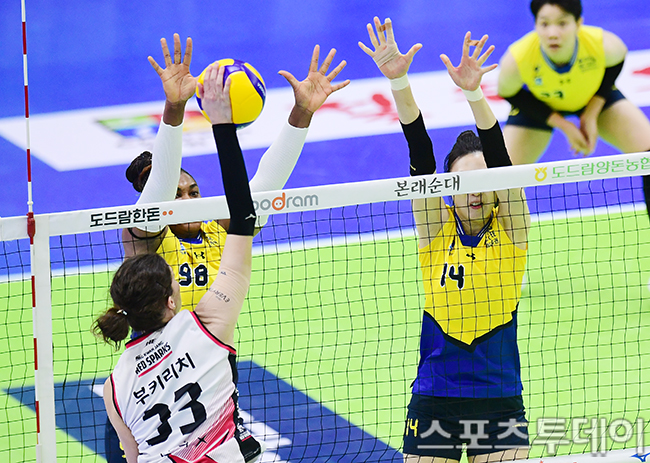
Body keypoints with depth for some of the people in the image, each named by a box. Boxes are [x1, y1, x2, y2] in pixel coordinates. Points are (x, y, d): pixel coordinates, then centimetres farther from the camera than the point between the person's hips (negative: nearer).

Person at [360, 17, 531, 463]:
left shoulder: (511, 232, -2)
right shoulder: (436, 229, 2)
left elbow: (501, 163, -17)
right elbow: (420, 155, -9)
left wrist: (474, 92, -32)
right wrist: (399, 81, -21)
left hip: (500, 400, -1)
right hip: (433, 403, 1)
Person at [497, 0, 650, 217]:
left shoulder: (605, 45, -38)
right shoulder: (516, 60, -41)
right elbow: (508, 93, -18)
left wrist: (591, 114, -16)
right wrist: (563, 125, -22)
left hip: (595, 96, 1)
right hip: (537, 105, -1)